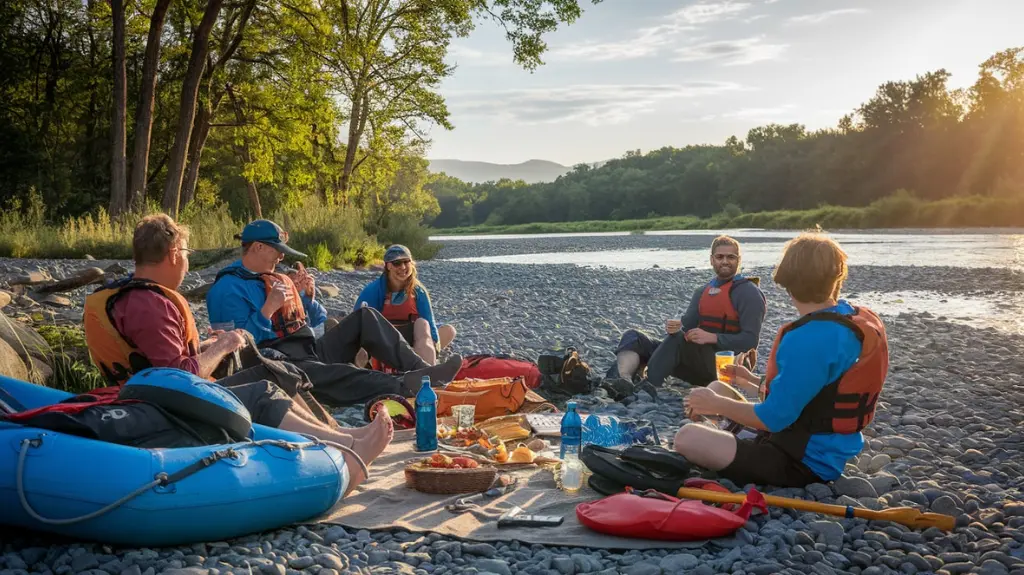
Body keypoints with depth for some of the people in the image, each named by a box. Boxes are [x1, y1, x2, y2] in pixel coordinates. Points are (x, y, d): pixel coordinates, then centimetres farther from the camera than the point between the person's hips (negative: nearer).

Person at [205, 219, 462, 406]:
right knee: (334, 374, -39)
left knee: (364, 317, -5)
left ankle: (420, 370, -20)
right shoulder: (227, 288, -3)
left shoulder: (278, 280, 22)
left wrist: (308, 296, 5)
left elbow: (319, 322, 22)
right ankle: (406, 385, -54)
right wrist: (268, 309, -20)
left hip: (312, 349, 8)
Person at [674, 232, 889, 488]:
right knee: (716, 389, 17)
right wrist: (757, 383, 19)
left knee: (687, 439, -21)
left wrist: (716, 405, -8)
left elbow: (773, 418, -23)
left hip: (805, 464, -10)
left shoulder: (807, 339, -28)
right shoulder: (857, 318, 3)